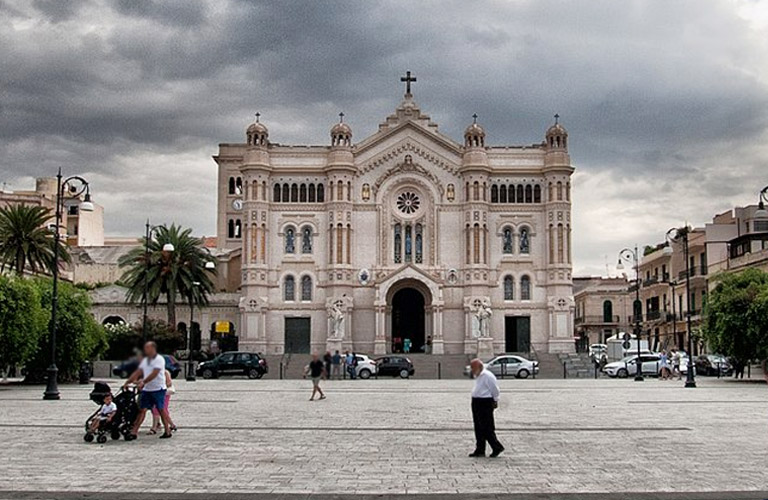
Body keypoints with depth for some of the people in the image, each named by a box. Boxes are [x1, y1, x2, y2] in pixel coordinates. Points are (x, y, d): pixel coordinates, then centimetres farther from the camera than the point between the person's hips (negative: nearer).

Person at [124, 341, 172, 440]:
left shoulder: (159, 359, -9)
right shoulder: (145, 360, 14)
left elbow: (154, 374, -20)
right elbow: (137, 373, 12)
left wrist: (143, 382, -27)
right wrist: (127, 382, 2)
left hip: (158, 389, -6)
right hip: (146, 389, 6)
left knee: (161, 410, 0)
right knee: (142, 410, 0)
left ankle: (168, 431, 10)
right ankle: (134, 432, -3)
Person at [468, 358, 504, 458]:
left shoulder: (487, 376, -14)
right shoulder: (478, 377, 16)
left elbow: (495, 390, -12)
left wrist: (495, 402, -6)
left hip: (485, 403, -10)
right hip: (476, 402, 10)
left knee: (487, 428, -8)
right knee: (479, 428, 10)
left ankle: (497, 447, 3)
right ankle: (480, 450, 15)